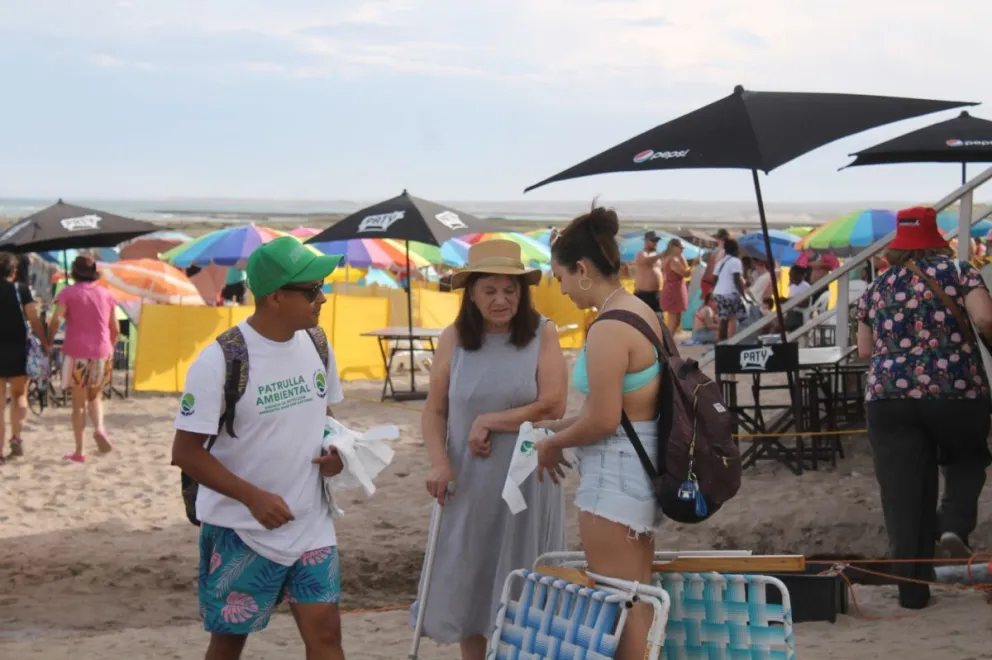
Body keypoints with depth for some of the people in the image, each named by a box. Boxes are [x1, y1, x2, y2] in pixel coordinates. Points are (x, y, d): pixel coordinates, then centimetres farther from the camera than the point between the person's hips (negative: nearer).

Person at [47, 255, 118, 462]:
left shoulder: (68, 293, -2)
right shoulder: (106, 294, 8)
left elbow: (55, 320, -16)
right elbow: (115, 329, 10)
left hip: (76, 353, -3)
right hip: (101, 352, 3)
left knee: (79, 401, 5)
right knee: (95, 396, 18)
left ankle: (79, 451, 6)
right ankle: (99, 428, -11)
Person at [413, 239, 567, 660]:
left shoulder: (542, 334, -5)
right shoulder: (454, 339, 2)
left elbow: (552, 406, -13)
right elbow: (434, 411, 3)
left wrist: (490, 422, -12)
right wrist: (439, 464, -12)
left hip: (527, 480, -2)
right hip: (469, 483, 3)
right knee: (468, 587, 10)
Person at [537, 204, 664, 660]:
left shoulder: (608, 329, -21)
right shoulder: (642, 313, 9)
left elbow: (603, 420, -22)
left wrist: (552, 445, -5)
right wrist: (563, 427, 14)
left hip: (614, 473, -10)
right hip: (640, 465, 10)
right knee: (638, 598, 17)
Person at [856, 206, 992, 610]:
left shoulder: (876, 289, 12)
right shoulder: (956, 272, 2)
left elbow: (865, 350, 18)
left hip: (888, 396, 2)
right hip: (956, 391, -2)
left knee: (903, 496, 4)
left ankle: (912, 589, 4)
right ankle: (954, 525, 0)